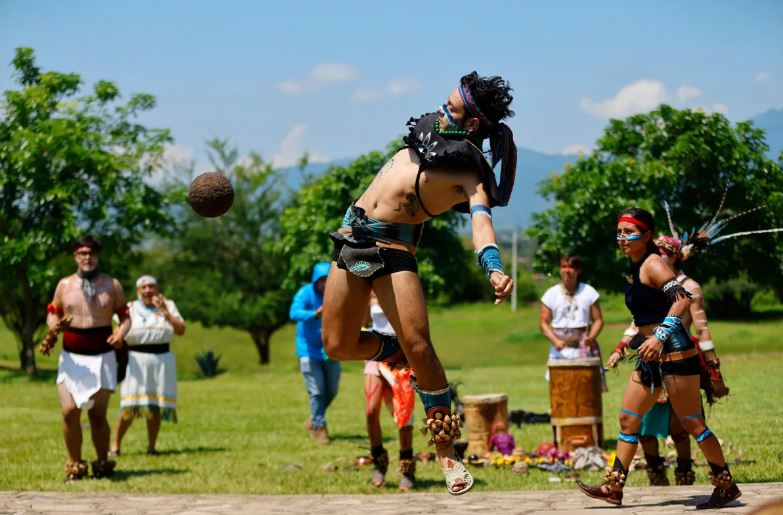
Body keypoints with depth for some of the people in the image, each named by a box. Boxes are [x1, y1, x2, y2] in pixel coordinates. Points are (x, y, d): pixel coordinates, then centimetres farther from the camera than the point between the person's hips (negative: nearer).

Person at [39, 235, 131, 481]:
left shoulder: (112, 285, 4)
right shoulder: (64, 285, 6)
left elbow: (125, 316, 8)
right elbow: (53, 312, 12)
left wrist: (121, 332, -13)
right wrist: (53, 327, -11)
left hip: (102, 357, -1)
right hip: (71, 357, 1)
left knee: (98, 413, -1)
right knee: (69, 411, -10)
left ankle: (103, 464, 13)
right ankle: (75, 465, 3)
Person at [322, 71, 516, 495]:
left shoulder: (472, 174, -14)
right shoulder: (432, 128, 8)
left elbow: (481, 220, -33)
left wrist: (494, 268, -49)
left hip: (392, 248, -7)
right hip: (353, 234, 7)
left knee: (419, 347, -18)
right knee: (338, 347, 3)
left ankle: (444, 448, -6)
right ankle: (396, 352, 32)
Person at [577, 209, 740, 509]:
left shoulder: (653, 264, -13)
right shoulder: (635, 268, 14)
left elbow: (682, 298, -28)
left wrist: (660, 336, -36)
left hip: (674, 353, -10)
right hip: (652, 358, 10)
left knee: (692, 422, -4)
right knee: (628, 418, 9)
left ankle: (726, 487, 6)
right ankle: (613, 488, 14)